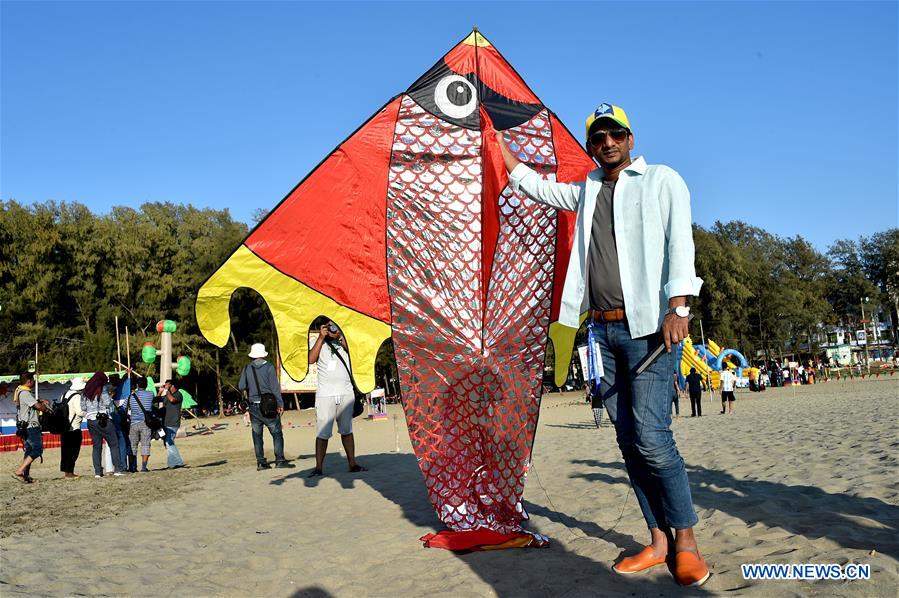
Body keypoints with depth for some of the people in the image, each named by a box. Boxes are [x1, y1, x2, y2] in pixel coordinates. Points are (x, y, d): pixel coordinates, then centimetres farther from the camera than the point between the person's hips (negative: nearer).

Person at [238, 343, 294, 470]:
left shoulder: (247, 368, 4)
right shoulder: (269, 367, -6)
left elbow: (241, 387, 2)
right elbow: (275, 387, -10)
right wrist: (280, 404, -8)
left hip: (253, 406, 4)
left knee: (257, 435, 9)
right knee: (277, 433, 0)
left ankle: (260, 462, 7)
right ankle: (280, 460, -7)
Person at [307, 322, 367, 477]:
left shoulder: (344, 343, 14)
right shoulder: (319, 344, 9)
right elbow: (311, 359, -8)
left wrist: (341, 334, -7)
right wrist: (321, 337, -7)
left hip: (346, 393, 2)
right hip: (325, 394, -2)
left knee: (347, 430, 8)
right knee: (322, 433, -6)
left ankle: (352, 463, 12)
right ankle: (319, 467, -3)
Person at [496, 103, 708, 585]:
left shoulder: (661, 181, 5)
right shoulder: (586, 192, 20)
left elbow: (680, 243, -7)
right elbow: (531, 185, 32)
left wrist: (678, 309, -19)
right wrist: (497, 141, 34)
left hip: (647, 326, -6)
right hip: (604, 329, 6)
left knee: (652, 437, -14)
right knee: (628, 440, 5)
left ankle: (686, 543, 0)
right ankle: (658, 541, 13)